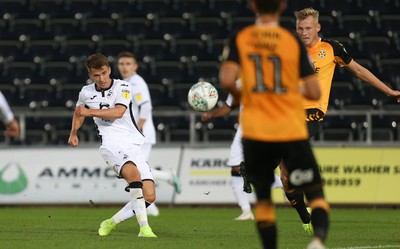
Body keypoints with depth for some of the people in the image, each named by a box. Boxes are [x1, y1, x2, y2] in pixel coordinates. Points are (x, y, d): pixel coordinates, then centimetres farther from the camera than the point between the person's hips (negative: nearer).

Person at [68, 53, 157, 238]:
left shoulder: (122, 87, 0)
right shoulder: (86, 92, 11)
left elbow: (118, 112, -18)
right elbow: (79, 111, 36)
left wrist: (90, 111, -23)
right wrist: (73, 134, 25)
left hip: (134, 145, 1)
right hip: (112, 145, -1)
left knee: (149, 196, -9)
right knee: (134, 174, -34)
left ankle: (112, 222, 14)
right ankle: (144, 228, -33)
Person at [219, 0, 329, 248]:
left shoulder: (240, 39, 1)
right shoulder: (294, 41, -2)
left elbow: (227, 79, -13)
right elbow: (314, 92, -4)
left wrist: (240, 96, 8)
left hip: (255, 132, 2)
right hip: (291, 131, -2)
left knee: (263, 199, 17)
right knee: (316, 193, 0)